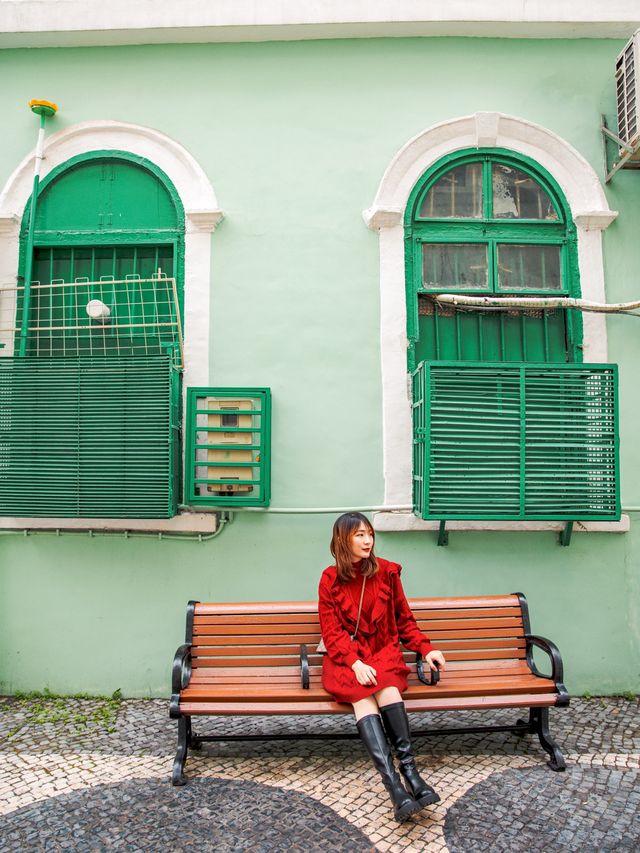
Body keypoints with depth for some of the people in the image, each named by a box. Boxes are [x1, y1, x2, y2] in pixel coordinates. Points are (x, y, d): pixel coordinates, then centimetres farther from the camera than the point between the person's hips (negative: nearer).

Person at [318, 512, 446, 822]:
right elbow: (332, 632, -5)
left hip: (383, 650, 1)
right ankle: (394, 782, -40)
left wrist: (426, 648, -6)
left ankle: (408, 768, -34)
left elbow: (404, 620, 10)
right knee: (362, 694, -31)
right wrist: (355, 663, -21)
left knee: (386, 686, -33)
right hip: (345, 657, -1)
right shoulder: (330, 579, -2)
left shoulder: (386, 572, 1)